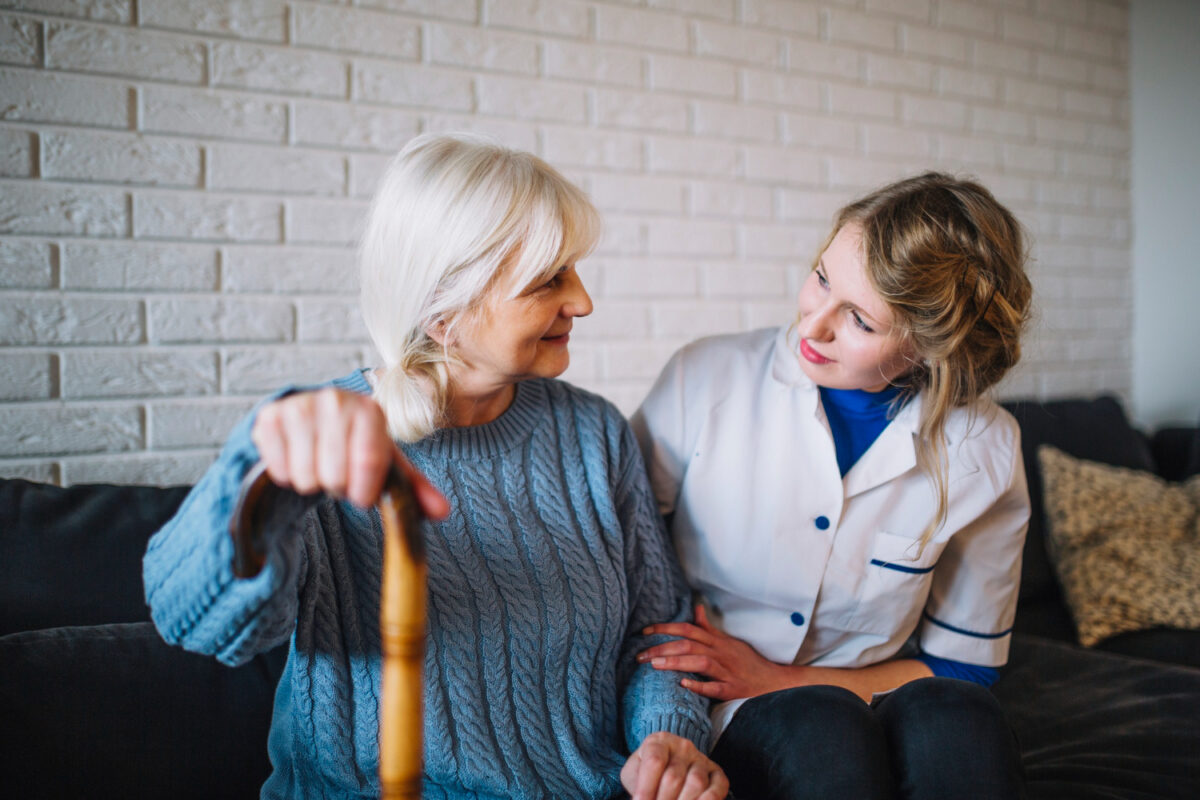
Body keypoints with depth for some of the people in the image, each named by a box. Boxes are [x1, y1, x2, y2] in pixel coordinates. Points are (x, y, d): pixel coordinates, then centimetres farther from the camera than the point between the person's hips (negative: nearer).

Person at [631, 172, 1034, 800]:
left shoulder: (984, 451, -6)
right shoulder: (707, 378, -10)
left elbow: (963, 668, 2)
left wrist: (775, 680, -10)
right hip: (714, 724, -2)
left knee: (956, 720, -30)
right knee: (821, 728, -33)